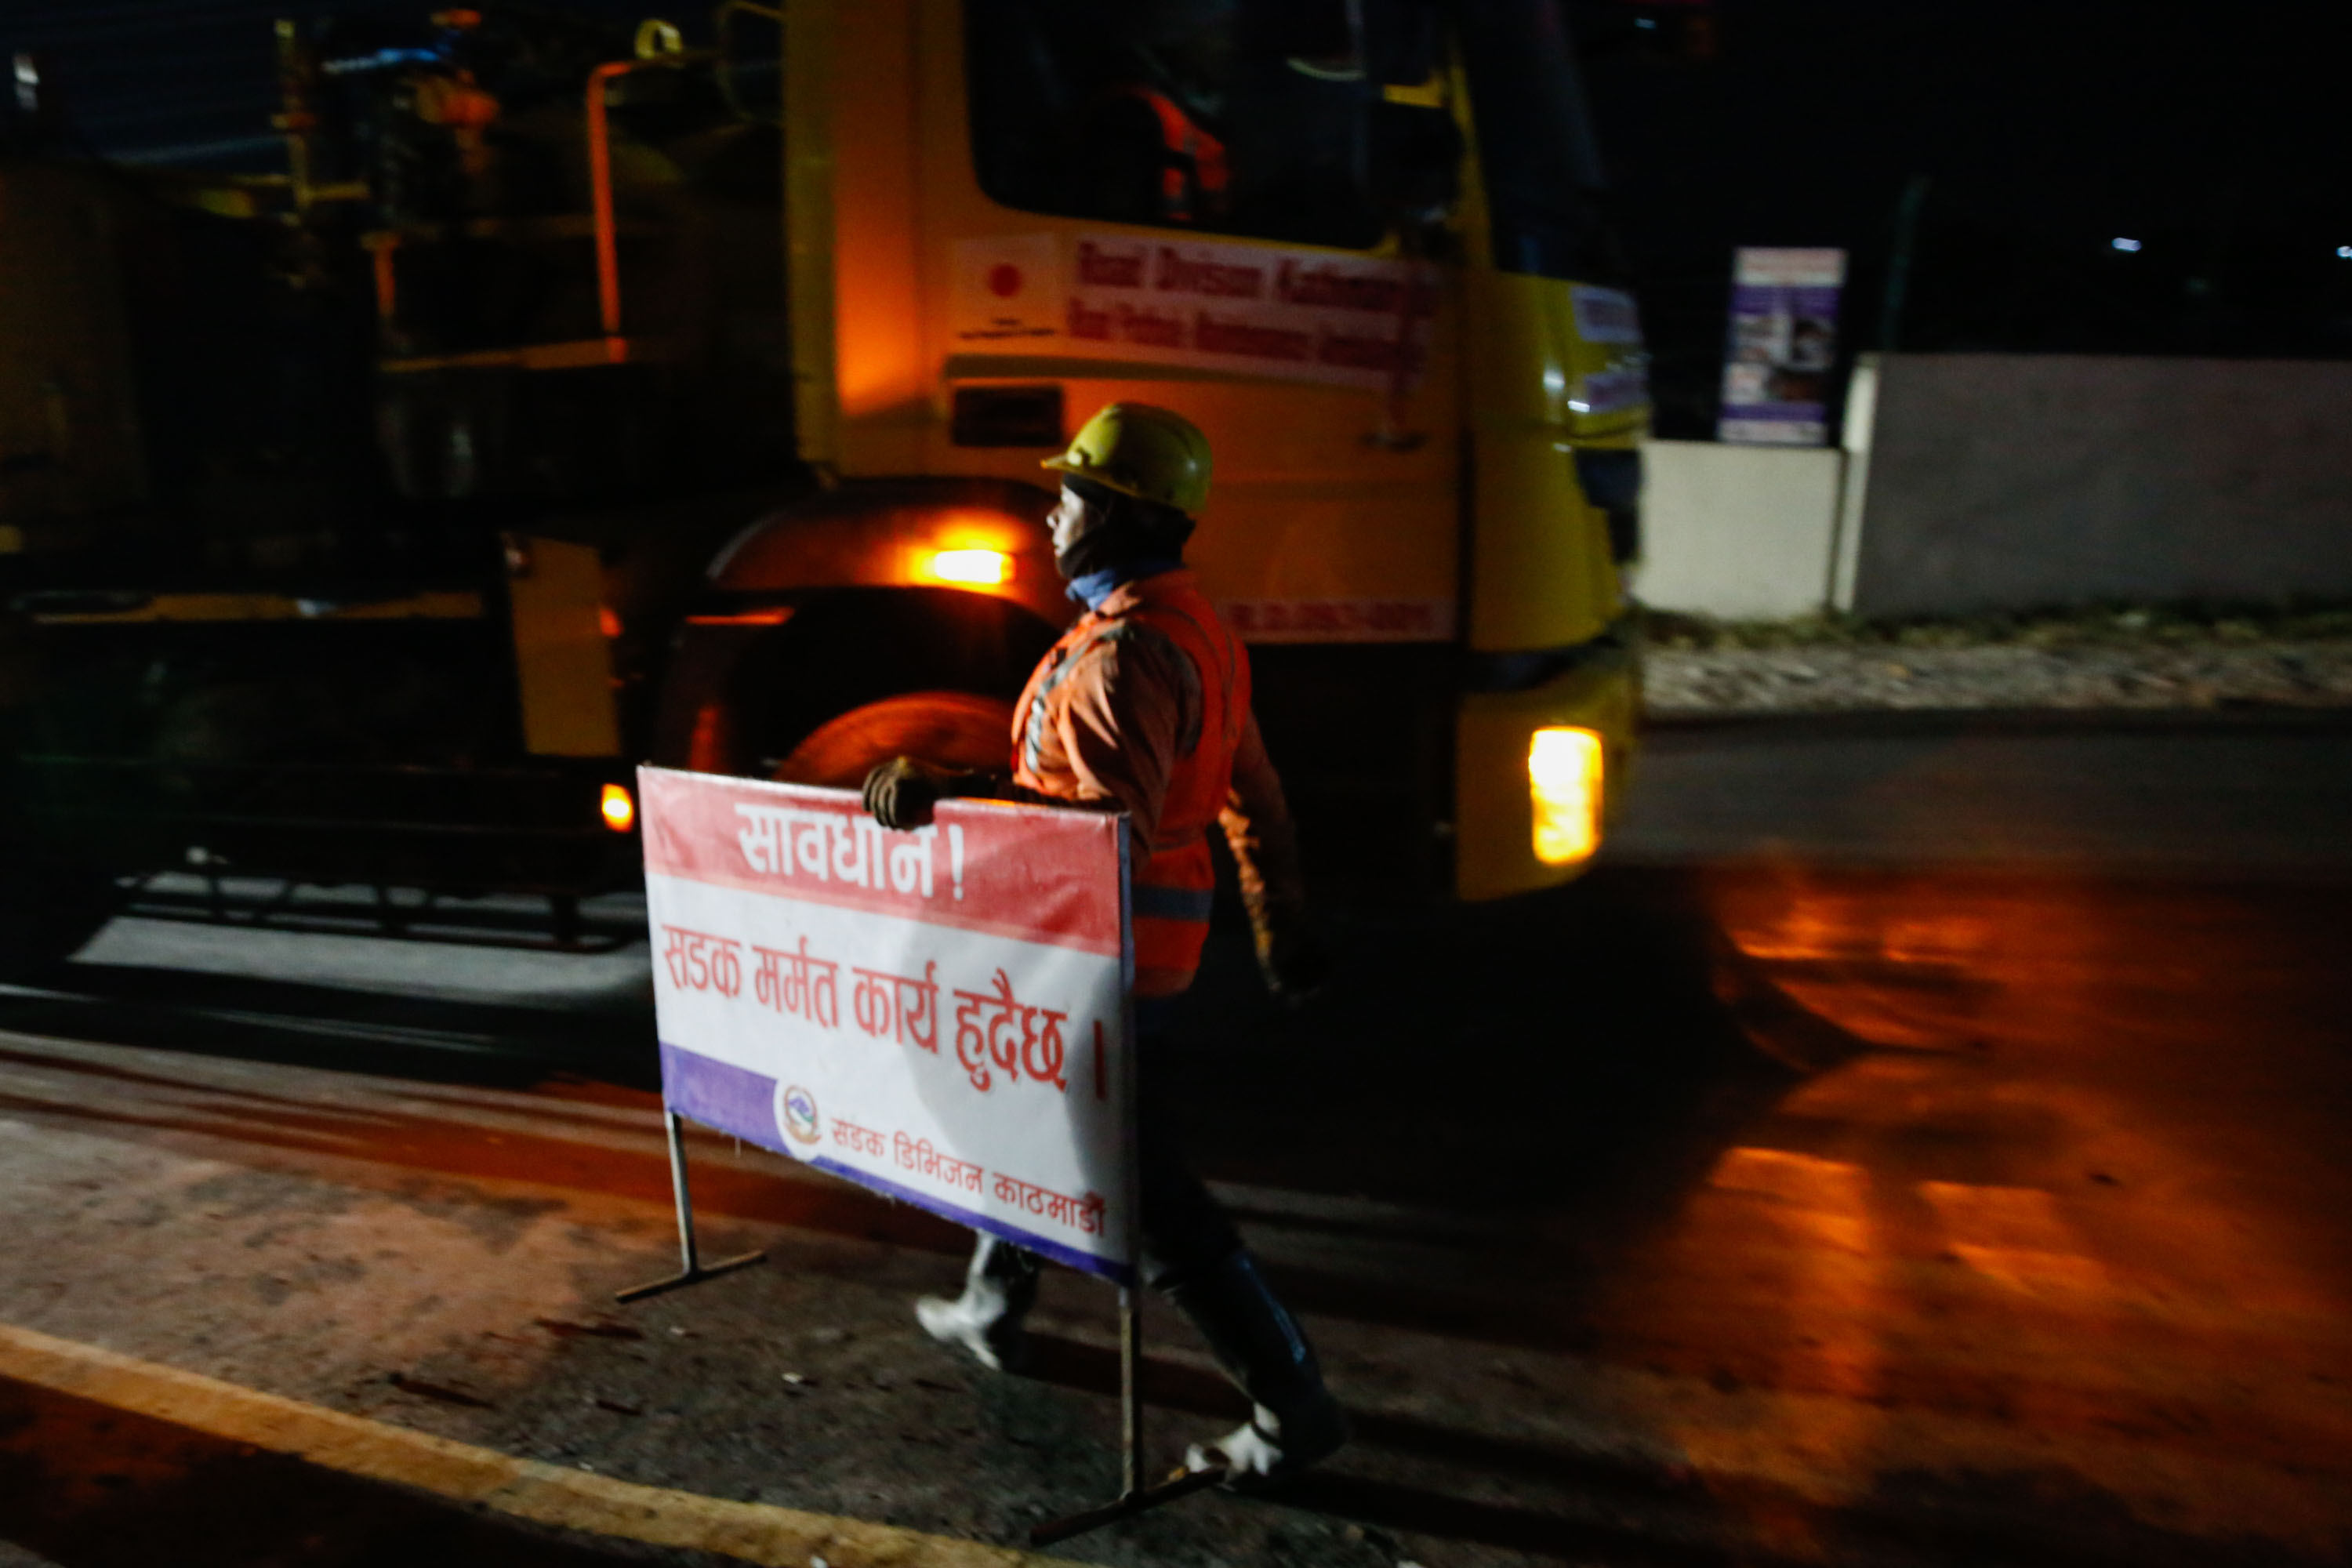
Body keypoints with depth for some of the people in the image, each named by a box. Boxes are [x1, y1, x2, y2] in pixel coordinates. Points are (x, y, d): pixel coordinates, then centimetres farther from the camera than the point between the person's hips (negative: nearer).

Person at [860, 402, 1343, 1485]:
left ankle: (1291, 1406, 10)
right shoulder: (1190, 627, 11)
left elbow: (1114, 819, -32)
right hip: (1140, 928, 11)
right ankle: (991, 1311, 46)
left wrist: (957, 793, -33)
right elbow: (1252, 789, 15)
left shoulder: (1127, 647, -21)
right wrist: (1279, 923, 21)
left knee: (1139, 1181, -1)